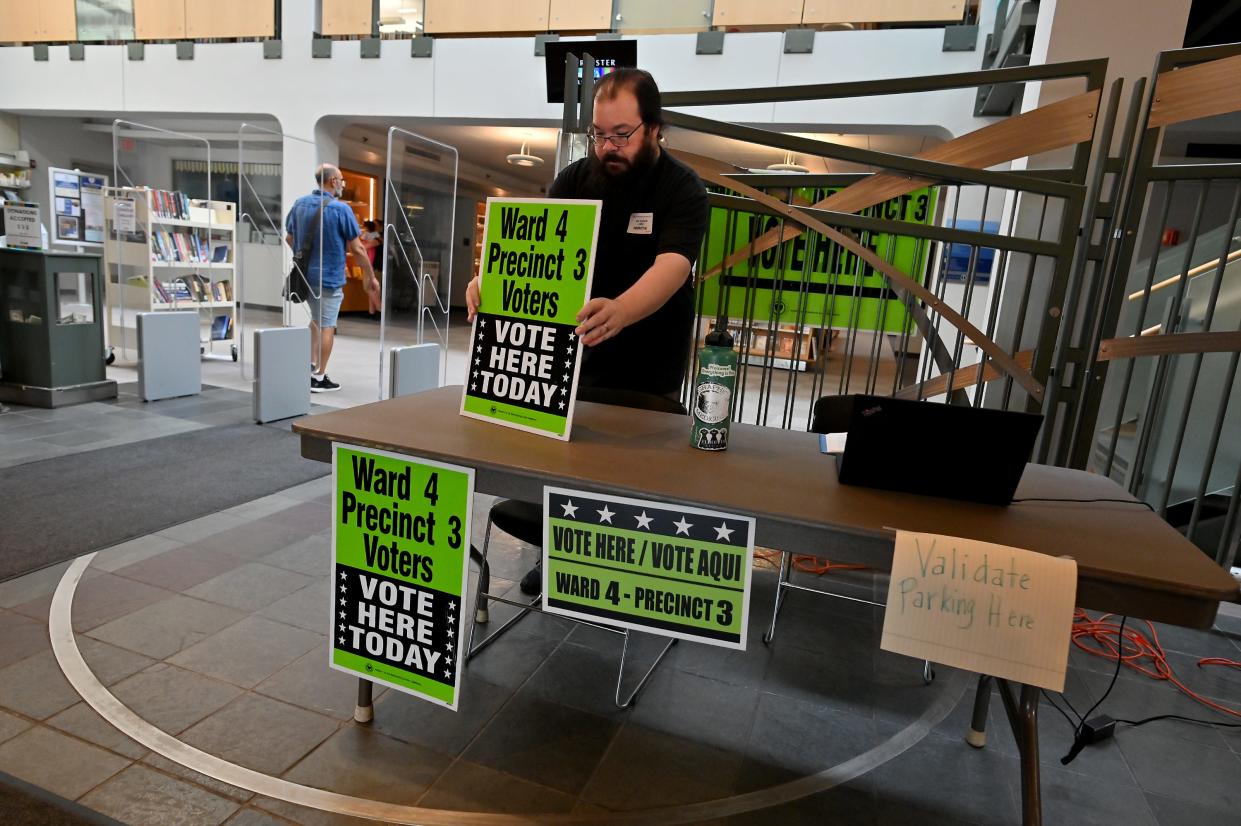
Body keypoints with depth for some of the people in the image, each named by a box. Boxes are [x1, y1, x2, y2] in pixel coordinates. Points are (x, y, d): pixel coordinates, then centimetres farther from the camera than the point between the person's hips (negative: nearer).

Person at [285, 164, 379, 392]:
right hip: (329, 277, -6)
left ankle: (312, 363, 19)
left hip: (305, 274, 7)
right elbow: (357, 249, -12)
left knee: (316, 319, 25)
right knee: (326, 326, 2)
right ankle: (319, 378, 6)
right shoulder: (341, 209, -14)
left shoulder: (300, 204, 5)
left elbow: (289, 238, 15)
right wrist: (371, 277, -2)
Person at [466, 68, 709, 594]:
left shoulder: (683, 191, -16)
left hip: (649, 365, -3)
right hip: (577, 349, 4)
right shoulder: (577, 179, -2)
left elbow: (671, 269, -33)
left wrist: (618, 312, -53)